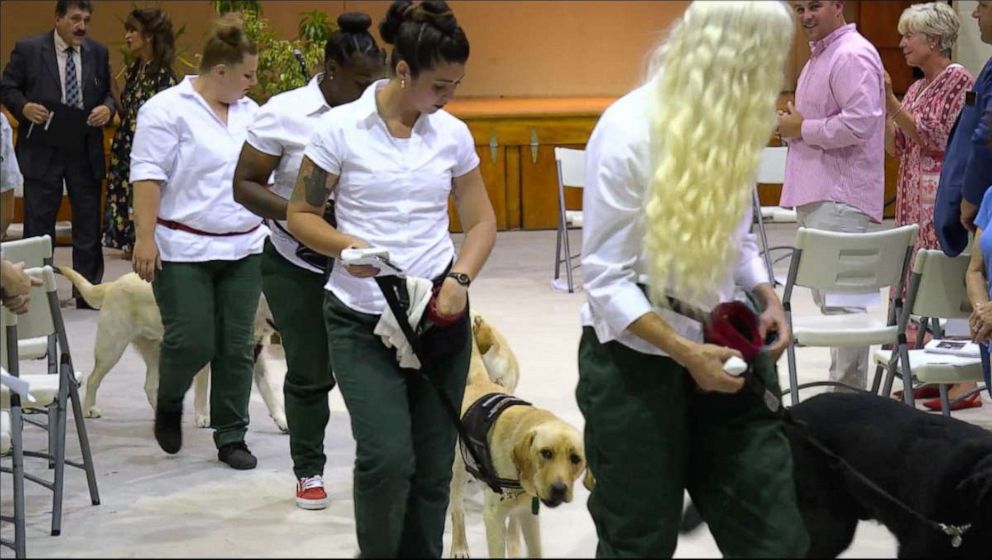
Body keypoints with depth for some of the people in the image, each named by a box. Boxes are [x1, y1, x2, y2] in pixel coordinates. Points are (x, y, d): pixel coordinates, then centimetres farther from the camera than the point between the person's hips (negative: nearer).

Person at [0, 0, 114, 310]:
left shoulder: (98, 52, 6)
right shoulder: (28, 49, -4)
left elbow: (107, 93, 12)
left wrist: (107, 108, -10)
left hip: (86, 153, 3)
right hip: (42, 151, -3)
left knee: (88, 226, 7)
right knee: (38, 226, 2)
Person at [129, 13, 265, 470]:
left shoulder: (249, 112, 11)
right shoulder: (167, 110, -9)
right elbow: (148, 176, -13)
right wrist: (144, 237, -19)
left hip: (243, 249, 6)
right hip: (183, 250, -6)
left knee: (237, 346, 4)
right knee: (191, 342, -8)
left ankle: (231, 437, 11)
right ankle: (169, 403, 20)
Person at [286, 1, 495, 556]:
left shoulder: (453, 134, 3)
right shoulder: (341, 128, -7)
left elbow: (482, 221, 10)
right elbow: (300, 214, -1)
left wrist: (460, 278, -8)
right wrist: (348, 247, -19)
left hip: (440, 317, 3)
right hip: (362, 322, -3)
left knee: (433, 468, 5)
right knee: (387, 458, -16)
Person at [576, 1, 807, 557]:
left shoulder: (733, 125, 1)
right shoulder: (627, 132, -19)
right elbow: (606, 280, -17)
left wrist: (767, 297, -3)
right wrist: (685, 353, -24)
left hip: (722, 349, 6)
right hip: (637, 360, -6)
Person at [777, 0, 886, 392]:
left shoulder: (852, 56, -12)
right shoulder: (820, 56, 20)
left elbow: (859, 123, -23)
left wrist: (802, 129, -13)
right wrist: (793, 125, 10)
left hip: (840, 198, -11)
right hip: (817, 195, 11)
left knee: (841, 301, -12)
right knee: (827, 300, 13)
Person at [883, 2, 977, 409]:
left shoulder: (958, 80, -8)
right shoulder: (918, 87, 16)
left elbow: (936, 138, -16)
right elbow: (897, 146, 15)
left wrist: (892, 101, -16)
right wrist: (880, 105, 5)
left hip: (942, 194, -9)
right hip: (914, 197, 9)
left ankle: (964, 381, -5)